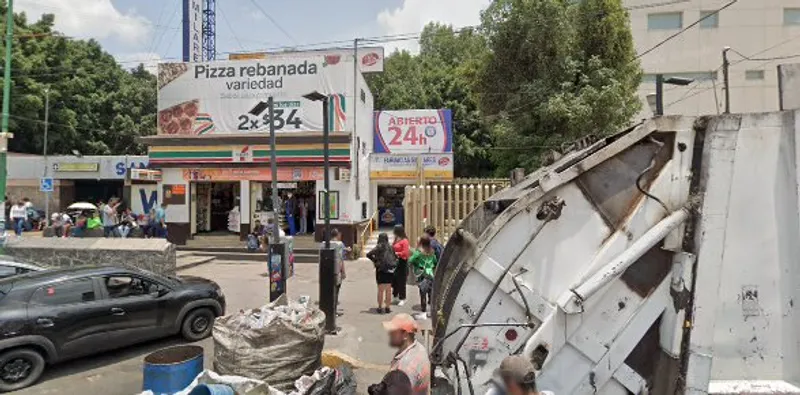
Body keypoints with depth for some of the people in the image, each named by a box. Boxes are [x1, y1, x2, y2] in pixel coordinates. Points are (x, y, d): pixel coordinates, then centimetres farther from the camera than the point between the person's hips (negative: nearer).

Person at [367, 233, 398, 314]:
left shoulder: (379, 247, -8)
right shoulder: (391, 248, 3)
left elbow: (368, 254, -15)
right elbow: (395, 258, 8)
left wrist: (374, 259, -1)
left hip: (381, 270, -3)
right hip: (390, 270, 3)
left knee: (381, 290, 6)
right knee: (388, 290, 11)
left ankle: (380, 307, 8)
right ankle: (387, 307, 14)